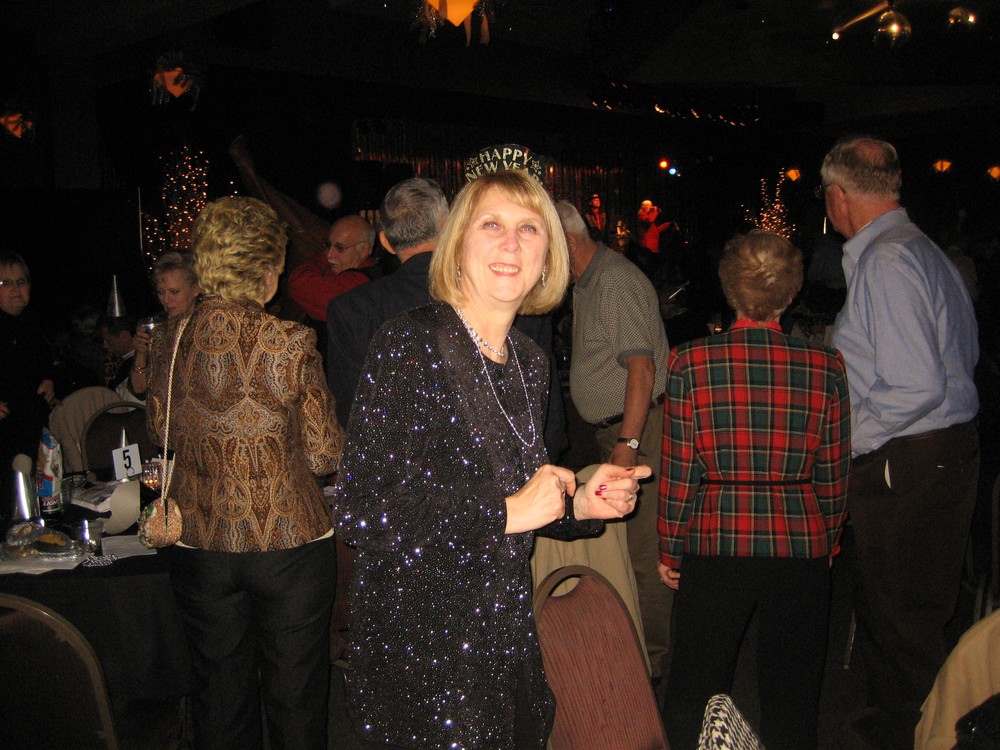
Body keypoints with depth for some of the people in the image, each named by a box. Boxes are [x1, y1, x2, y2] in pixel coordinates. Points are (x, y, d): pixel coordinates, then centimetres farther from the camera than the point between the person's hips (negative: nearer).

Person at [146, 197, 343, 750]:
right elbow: (324, 456, -9)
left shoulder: (169, 341, -5)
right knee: (295, 702, 12)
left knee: (219, 697, 18)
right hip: (289, 543, -3)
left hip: (200, 544, 4)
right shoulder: (291, 344, -16)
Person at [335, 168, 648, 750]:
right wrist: (504, 511, -20)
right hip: (419, 643, -7)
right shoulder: (410, 343, -15)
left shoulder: (530, 361, 7)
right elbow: (360, 511, -21)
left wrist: (579, 504, -1)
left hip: (507, 634, 7)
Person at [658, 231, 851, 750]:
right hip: (801, 549, 3)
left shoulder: (691, 362, -8)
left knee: (695, 687, 13)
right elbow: (834, 477, 3)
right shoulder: (825, 367, -4)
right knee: (792, 689, 17)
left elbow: (679, 473, -6)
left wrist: (670, 550, 7)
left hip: (715, 545, -3)